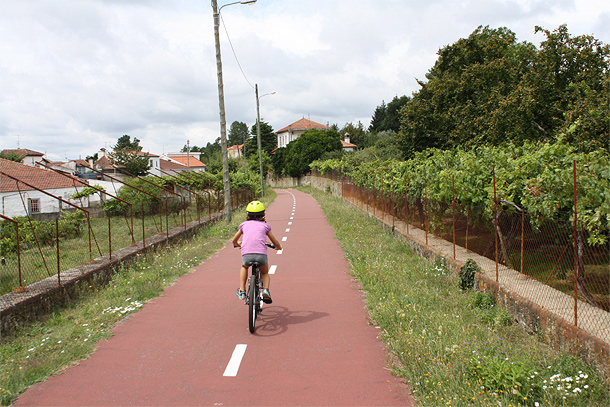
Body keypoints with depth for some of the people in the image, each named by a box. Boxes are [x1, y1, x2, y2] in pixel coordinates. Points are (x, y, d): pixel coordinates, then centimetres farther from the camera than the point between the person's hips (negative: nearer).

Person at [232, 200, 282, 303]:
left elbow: (234, 240, 34)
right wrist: (279, 247, 47)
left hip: (246, 255, 1)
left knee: (244, 267, 35)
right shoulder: (265, 226, 17)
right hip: (261, 254, -1)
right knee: (265, 273, 28)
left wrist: (237, 244, 57)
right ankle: (265, 290, 1)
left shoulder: (244, 225, 20)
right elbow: (276, 243, 24)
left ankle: (242, 291, 23)